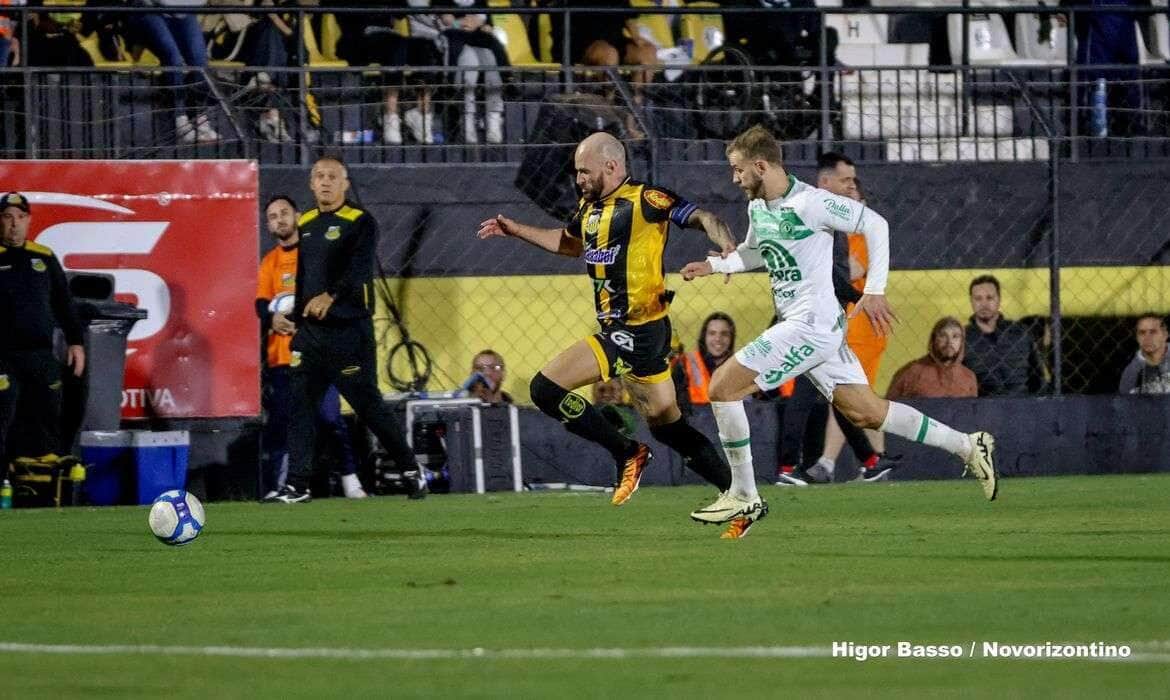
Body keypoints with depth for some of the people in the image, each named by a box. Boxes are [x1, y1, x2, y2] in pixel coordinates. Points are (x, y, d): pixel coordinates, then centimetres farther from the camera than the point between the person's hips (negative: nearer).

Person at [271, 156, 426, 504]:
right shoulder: (304, 224, 14)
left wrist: (331, 295, -36)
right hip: (309, 330, 6)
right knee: (299, 406, -2)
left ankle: (412, 471, 12)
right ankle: (297, 485, 1)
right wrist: (294, 316, 19)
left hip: (350, 331, -6)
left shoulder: (360, 222, -6)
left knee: (368, 405, -2)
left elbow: (359, 267, -21)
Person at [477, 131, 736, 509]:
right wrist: (515, 230, 32)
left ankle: (628, 453, -1)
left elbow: (702, 217, -20)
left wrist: (727, 245, -39)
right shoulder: (590, 205, 13)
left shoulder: (645, 200, -13)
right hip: (615, 329, 9)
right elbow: (570, 242, 33)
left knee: (547, 388, -11)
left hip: (638, 332, -9)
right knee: (667, 424, 11)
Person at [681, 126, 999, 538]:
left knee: (723, 387, -11)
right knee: (866, 413, 10)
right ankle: (968, 447, 17)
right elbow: (754, 252, 32)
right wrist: (714, 265, 14)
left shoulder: (809, 203, -16)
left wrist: (875, 290, -16)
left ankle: (744, 498, -3)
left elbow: (874, 224, -12)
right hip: (798, 324, 9)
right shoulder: (757, 207, 11)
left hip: (811, 325, -9)